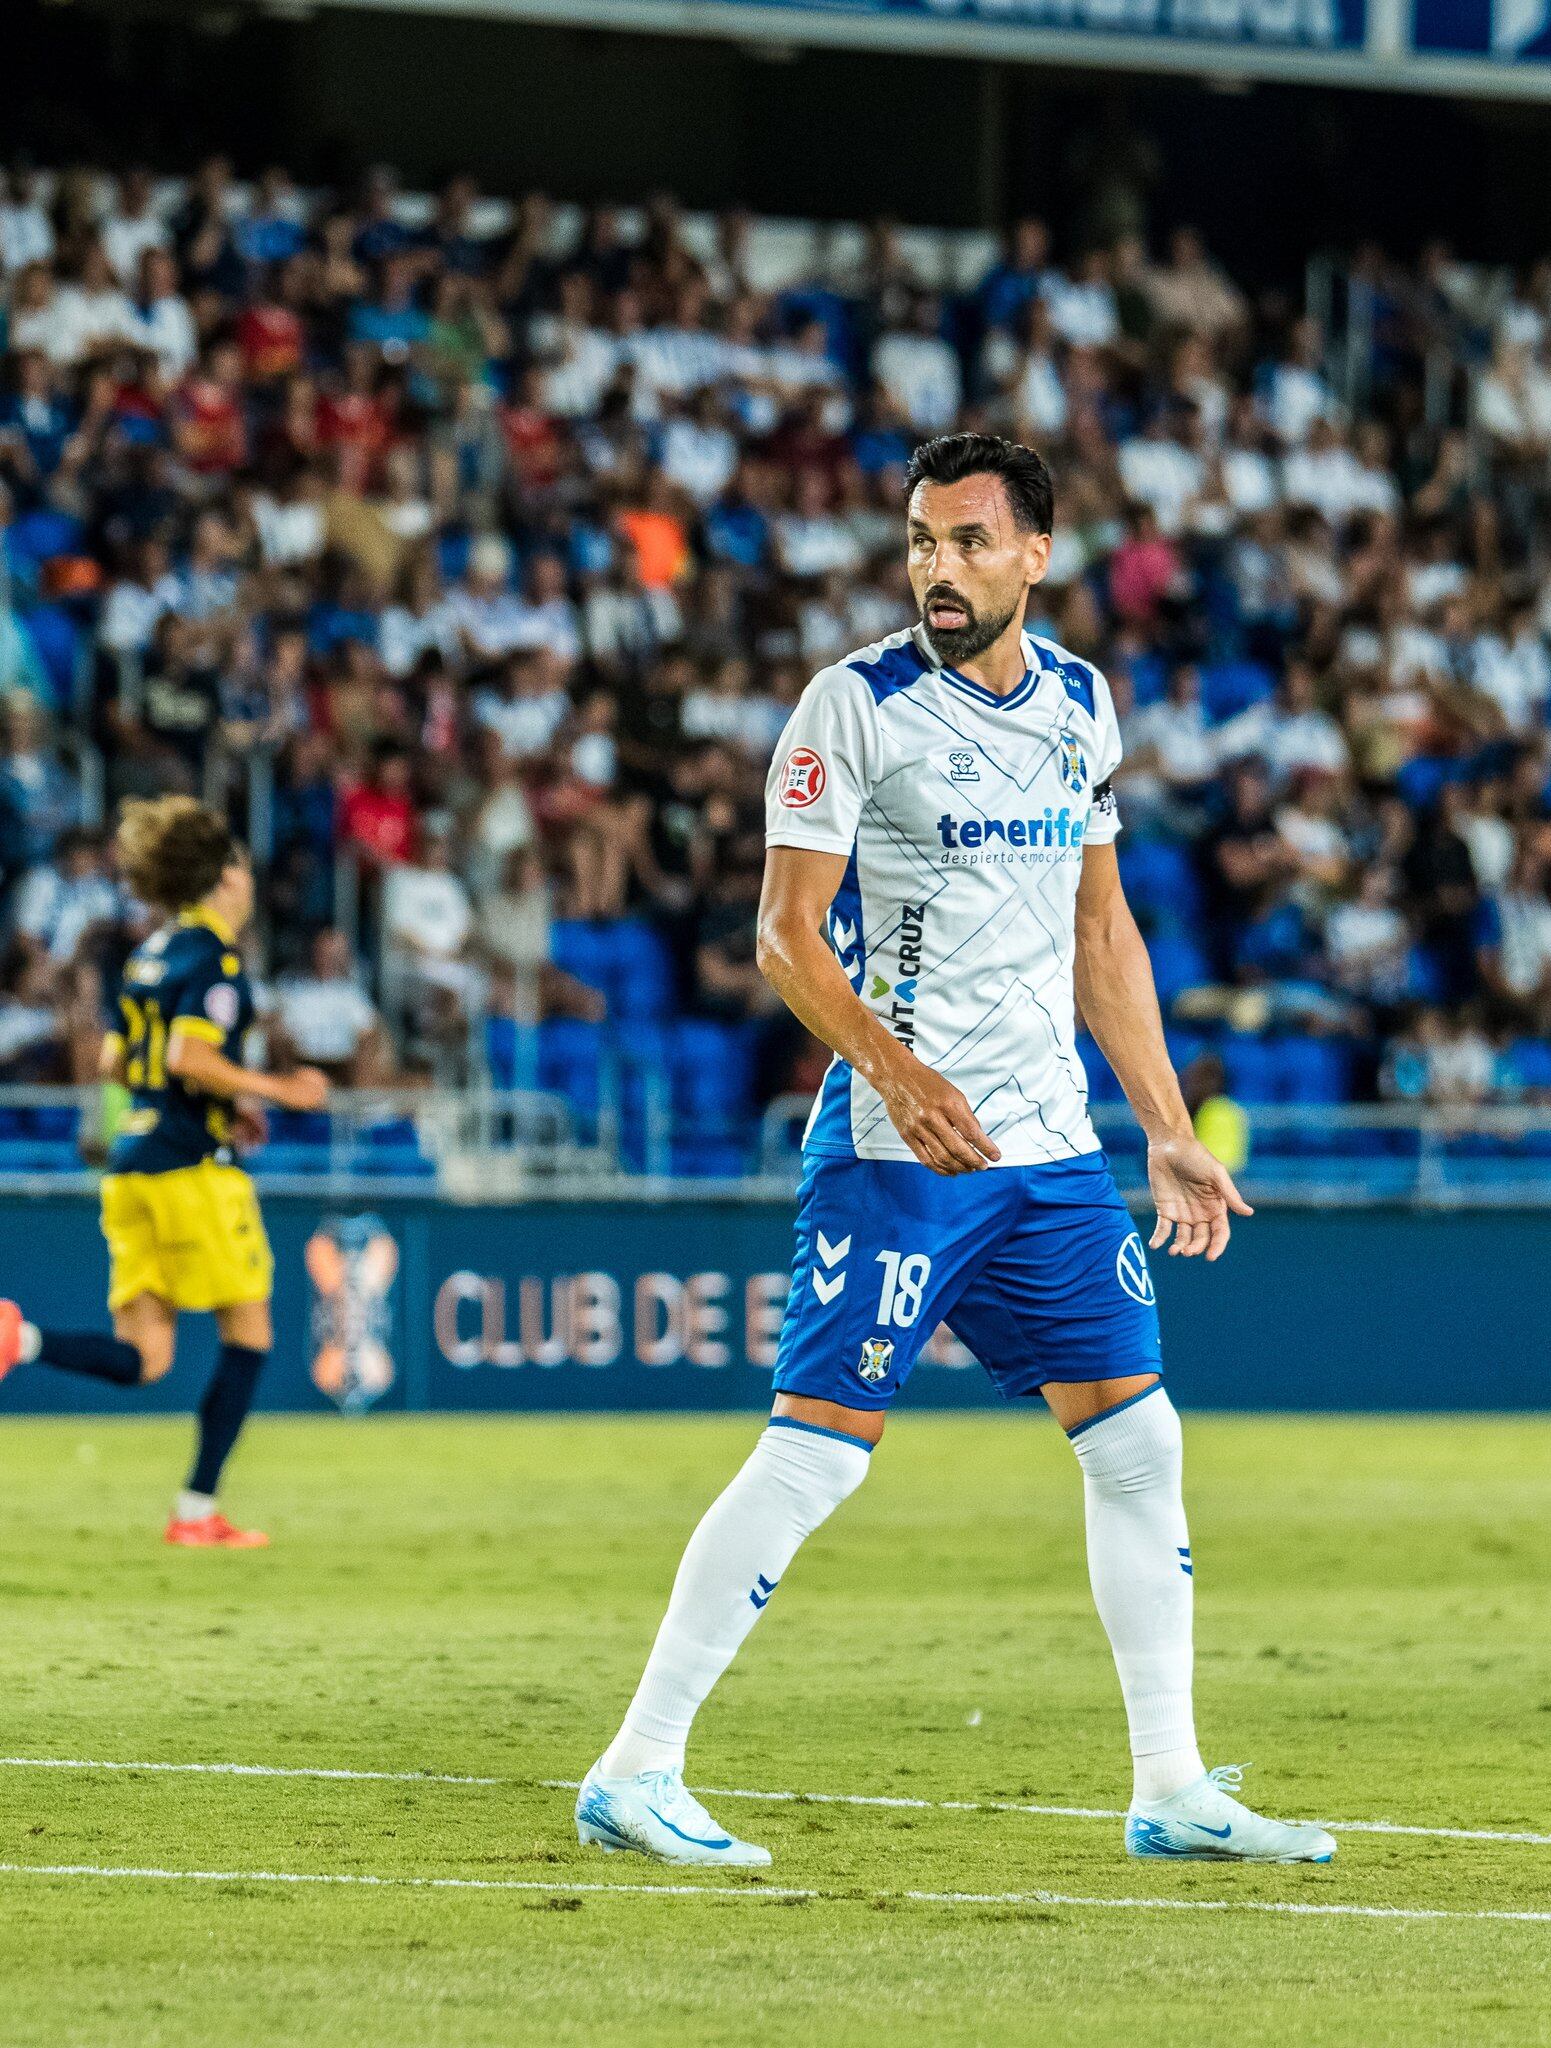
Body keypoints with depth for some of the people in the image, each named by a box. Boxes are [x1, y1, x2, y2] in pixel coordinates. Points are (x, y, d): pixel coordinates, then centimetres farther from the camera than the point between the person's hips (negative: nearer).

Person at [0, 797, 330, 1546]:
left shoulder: (153, 952, 16)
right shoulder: (217, 956, -10)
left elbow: (114, 1062, 20)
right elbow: (189, 1056, -21)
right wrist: (274, 1090, -11)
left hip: (132, 1164, 8)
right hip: (193, 1167, -8)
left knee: (142, 1358, 4)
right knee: (248, 1334, 5)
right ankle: (197, 1511, 3)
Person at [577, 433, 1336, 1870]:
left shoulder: (1080, 704, 11)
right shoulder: (857, 703, -7)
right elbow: (786, 933, -11)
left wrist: (1169, 1133, 16)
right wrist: (895, 1067, -26)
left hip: (1051, 1147, 6)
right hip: (896, 1148, -6)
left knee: (1137, 1440, 5)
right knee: (817, 1449, -11)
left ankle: (1172, 1792, 13)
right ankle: (635, 1774, -6)